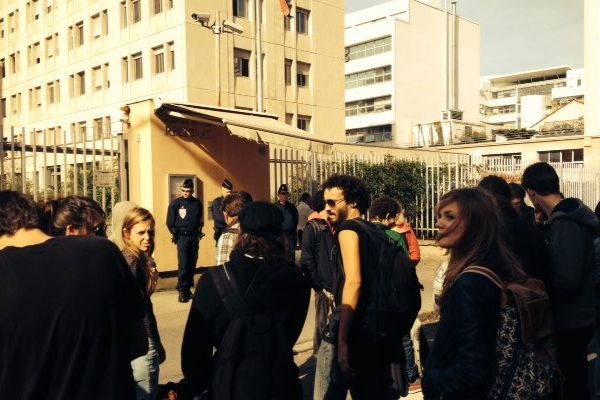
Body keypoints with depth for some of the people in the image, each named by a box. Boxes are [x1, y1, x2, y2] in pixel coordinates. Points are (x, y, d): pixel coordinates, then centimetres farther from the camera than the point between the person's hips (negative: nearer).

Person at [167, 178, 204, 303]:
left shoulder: (197, 203, 6)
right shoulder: (175, 203, -3)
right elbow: (170, 222, 1)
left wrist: (198, 232, 8)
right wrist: (176, 234, 3)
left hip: (194, 237, 3)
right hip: (182, 237, -3)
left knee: (192, 264, 5)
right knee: (183, 264, -10)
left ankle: (188, 288, 16)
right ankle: (182, 291, -3)